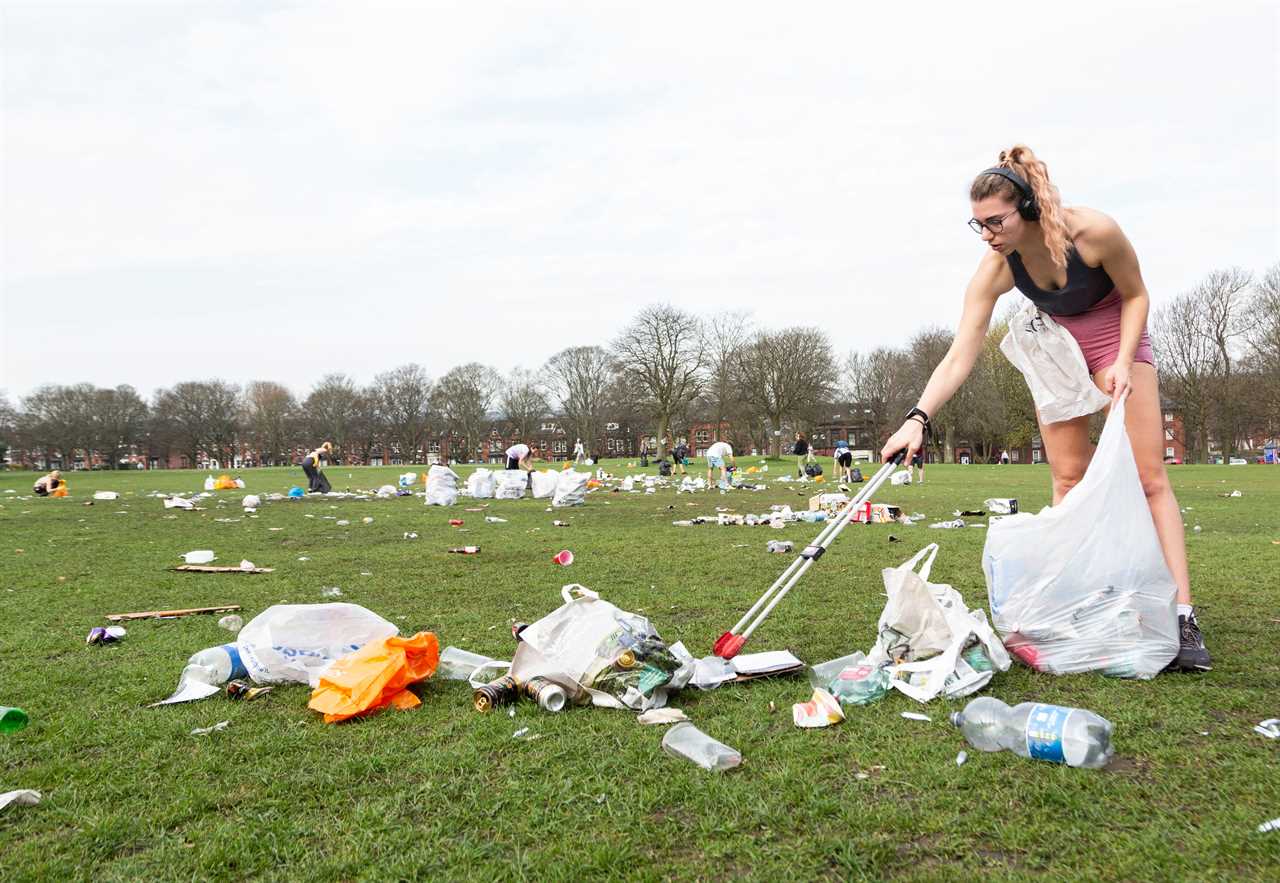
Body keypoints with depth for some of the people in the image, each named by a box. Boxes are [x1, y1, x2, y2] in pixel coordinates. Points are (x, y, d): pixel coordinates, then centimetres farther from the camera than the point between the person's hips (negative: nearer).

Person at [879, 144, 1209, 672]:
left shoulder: (1094, 232, -32)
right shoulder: (996, 269, -24)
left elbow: (1136, 296, -13)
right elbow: (960, 356, -28)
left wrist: (1123, 361, -25)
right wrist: (918, 419, -40)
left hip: (1117, 340, -3)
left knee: (1149, 476, -9)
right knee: (1068, 479, 0)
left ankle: (1183, 616, -8)